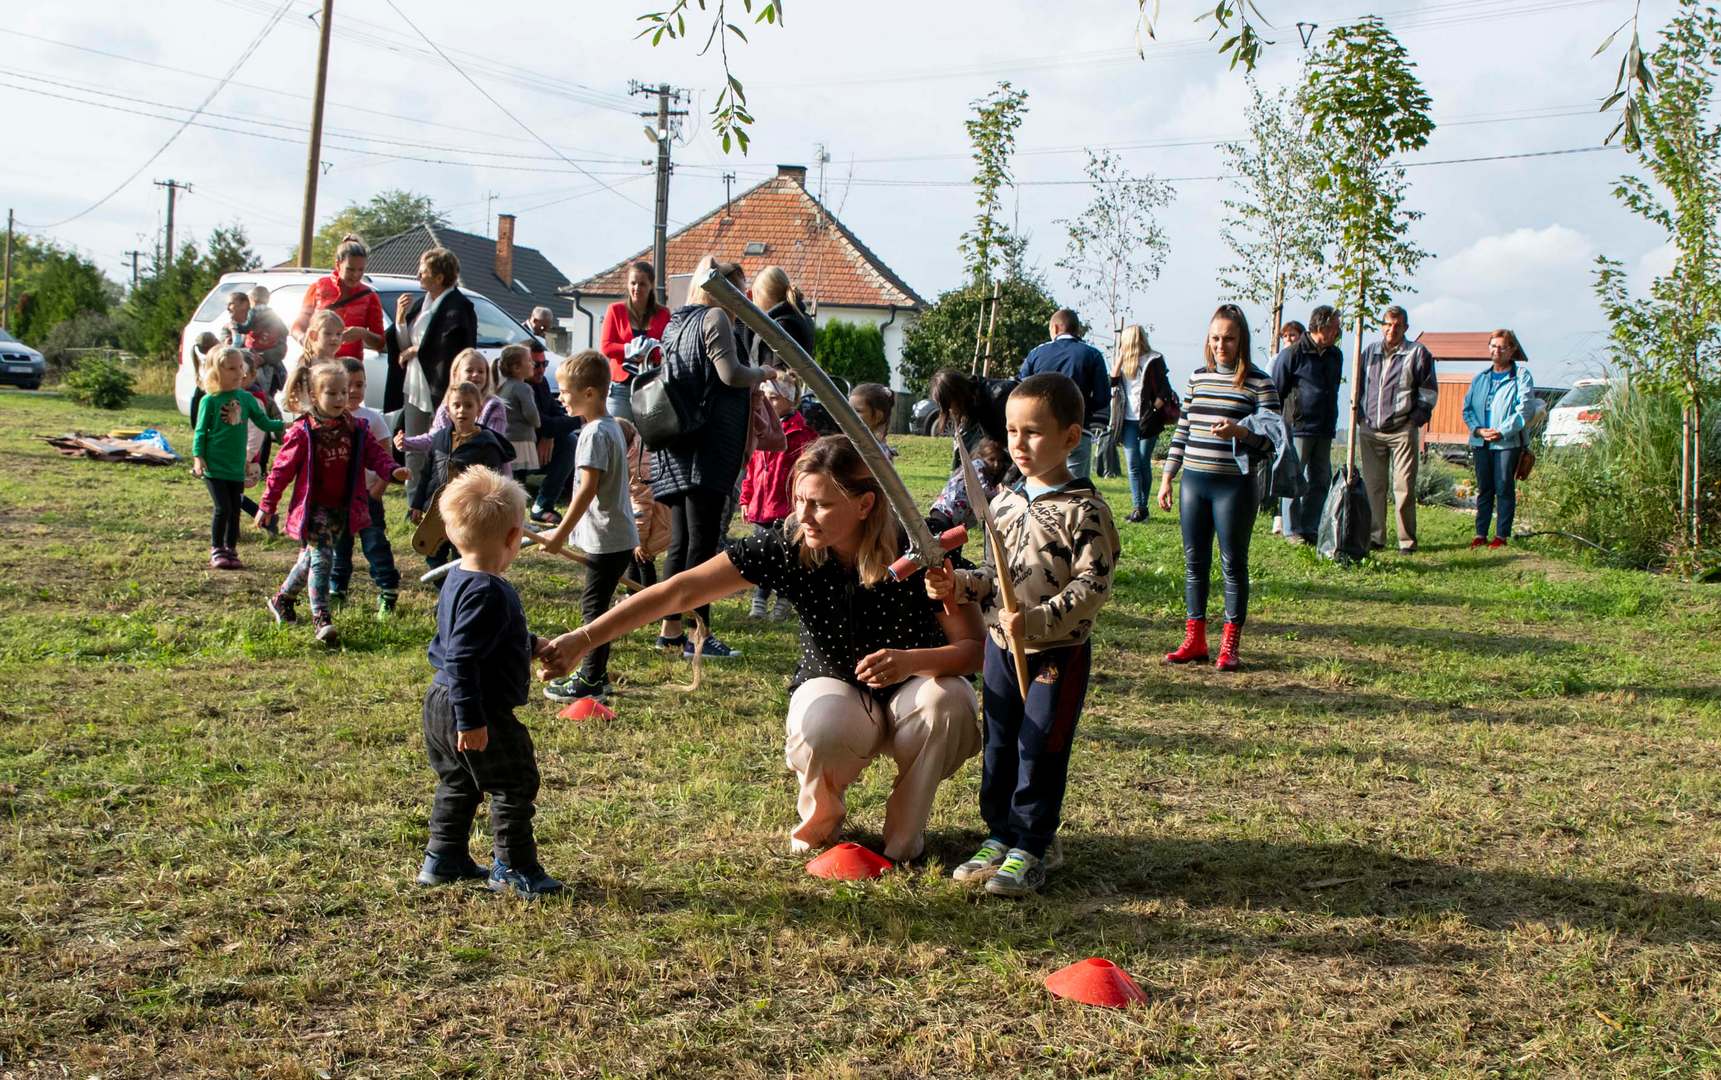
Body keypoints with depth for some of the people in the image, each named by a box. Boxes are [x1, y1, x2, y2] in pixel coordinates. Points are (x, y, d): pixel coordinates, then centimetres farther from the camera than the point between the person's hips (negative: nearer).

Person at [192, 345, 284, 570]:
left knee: (235, 511, 8)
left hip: (237, 467, 4)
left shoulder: (246, 398, 5)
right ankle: (216, 551, 6)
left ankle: (231, 551, 20)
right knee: (223, 508, -8)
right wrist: (198, 458, -12)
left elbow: (264, 423, 10)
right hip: (214, 466, -4)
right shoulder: (210, 401, -6)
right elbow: (200, 431, -3)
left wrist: (286, 425, -4)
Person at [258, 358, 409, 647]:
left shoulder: (354, 429, 3)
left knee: (311, 558, 17)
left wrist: (391, 470, -20)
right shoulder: (302, 433, -11)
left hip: (343, 508, 5)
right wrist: (267, 505, -4)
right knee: (321, 558, -15)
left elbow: (374, 452, 2)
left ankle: (282, 599, 38)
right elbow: (283, 469, -6)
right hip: (314, 508, -5)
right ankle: (321, 619, -12)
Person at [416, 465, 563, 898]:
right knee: (514, 785, 4)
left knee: (458, 784, 23)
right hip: (481, 714, -10)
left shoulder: (457, 579, 7)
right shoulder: (487, 593, -26)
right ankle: (514, 868, 12)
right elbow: (462, 659, -29)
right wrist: (472, 720, -27)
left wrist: (531, 645, 25)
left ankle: (443, 859, 32)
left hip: (442, 703, 10)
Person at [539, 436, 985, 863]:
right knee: (820, 731, -37)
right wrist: (584, 639, -32)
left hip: (912, 685, 0)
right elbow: (680, 592, -23)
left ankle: (904, 835, -8)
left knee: (945, 700, -36)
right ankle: (820, 818, 1)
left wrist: (912, 661, -40)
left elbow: (976, 647, -18)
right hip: (835, 688, 0)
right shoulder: (787, 549, -20)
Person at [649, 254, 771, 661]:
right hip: (707, 447, -9)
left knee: (681, 541, 12)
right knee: (703, 540, -6)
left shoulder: (675, 322, 18)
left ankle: (670, 629, 15)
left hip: (677, 449, 9)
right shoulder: (714, 317, -8)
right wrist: (761, 373, 2)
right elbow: (731, 374, -17)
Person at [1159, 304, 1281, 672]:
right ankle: (1195, 640, 18)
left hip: (1235, 485, -5)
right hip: (1194, 481, 5)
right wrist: (1167, 476, 13)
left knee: (1233, 564, 3)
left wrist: (1239, 432, -27)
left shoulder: (1259, 383, -6)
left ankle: (1230, 645, 12)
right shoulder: (1198, 378, 10)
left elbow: (1271, 440, -9)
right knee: (1194, 562, 9)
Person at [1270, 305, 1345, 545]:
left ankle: (1310, 528, 17)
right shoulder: (1292, 354, -9)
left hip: (1324, 431, 7)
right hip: (1298, 428, -7)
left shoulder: (1335, 355, 12)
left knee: (1321, 481, 8)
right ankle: (1292, 531, 6)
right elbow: (1275, 392, -5)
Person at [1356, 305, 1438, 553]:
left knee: (1404, 487, -5)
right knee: (1372, 486, 6)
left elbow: (1429, 392, 3)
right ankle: (1375, 537, 13)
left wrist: (1416, 419, -5)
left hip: (1403, 431, -4)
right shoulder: (1370, 352, 14)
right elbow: (1359, 386, 22)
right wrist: (1360, 417, 11)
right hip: (1370, 430, 4)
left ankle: (1407, 539, 0)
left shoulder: (1418, 353, 2)